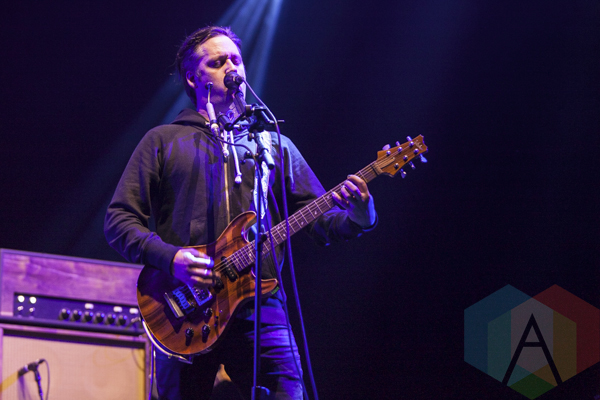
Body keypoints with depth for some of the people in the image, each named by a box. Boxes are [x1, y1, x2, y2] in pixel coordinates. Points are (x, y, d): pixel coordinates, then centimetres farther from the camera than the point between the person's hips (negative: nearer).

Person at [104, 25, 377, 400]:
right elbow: (119, 219, 6)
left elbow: (319, 219, 13)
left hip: (259, 307, 1)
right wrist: (169, 257, -12)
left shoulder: (275, 144, 19)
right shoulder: (163, 141, 12)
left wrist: (358, 218, -10)